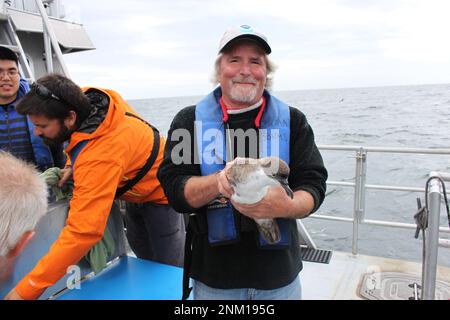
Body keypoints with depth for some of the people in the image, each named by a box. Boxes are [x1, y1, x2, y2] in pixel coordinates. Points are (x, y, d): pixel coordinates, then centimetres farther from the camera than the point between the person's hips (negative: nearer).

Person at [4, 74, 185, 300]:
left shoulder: (100, 159, -43)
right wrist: (74, 166, -6)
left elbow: (82, 232, -45)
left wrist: (25, 291, -38)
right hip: (139, 191, 9)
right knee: (145, 262, 20)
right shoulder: (90, 97, -17)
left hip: (162, 197, -9)